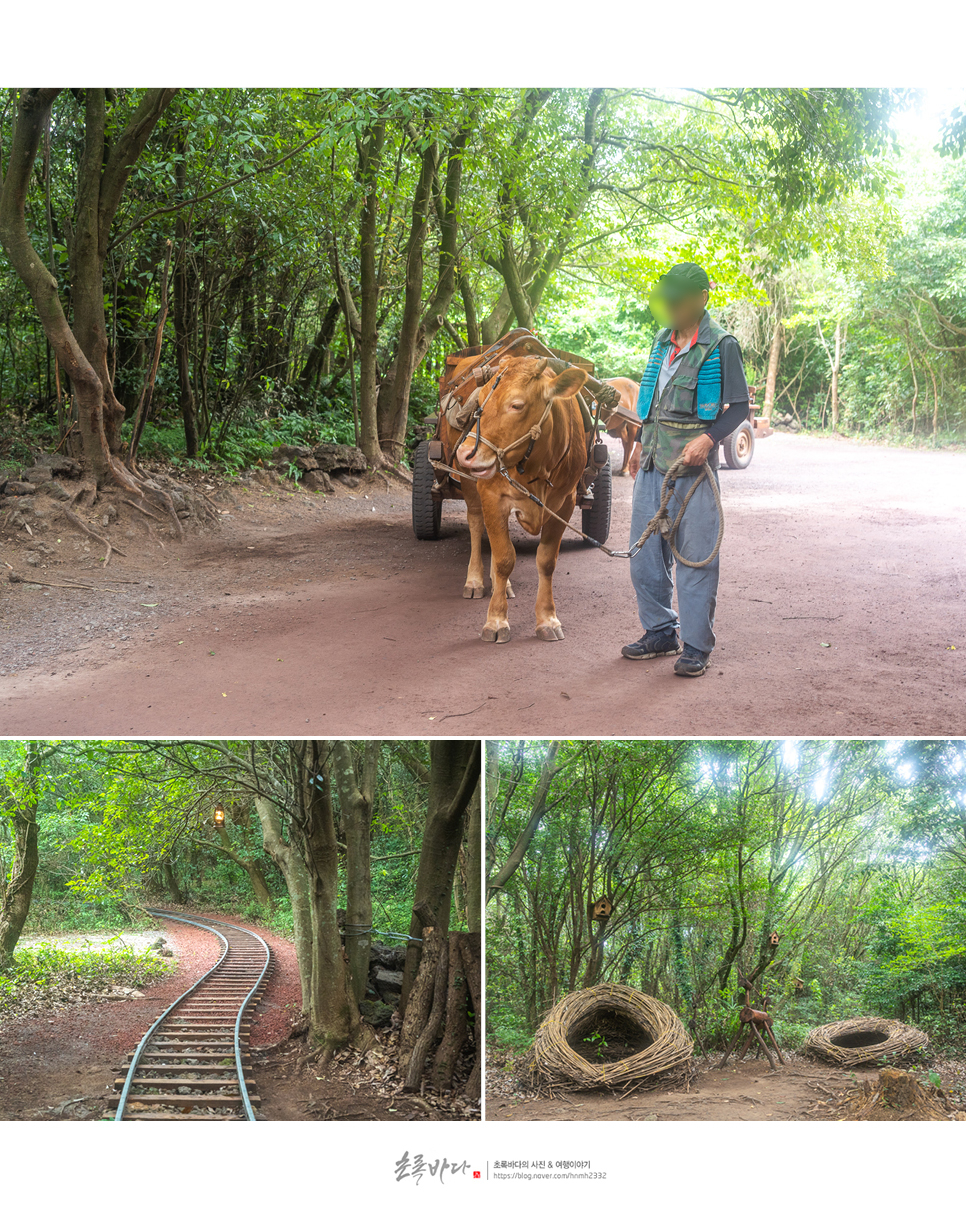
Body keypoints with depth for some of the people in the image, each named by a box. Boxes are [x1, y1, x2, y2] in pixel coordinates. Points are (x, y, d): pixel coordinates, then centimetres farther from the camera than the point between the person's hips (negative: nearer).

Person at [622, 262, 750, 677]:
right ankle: (661, 632, 23)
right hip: (652, 461, 7)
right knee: (644, 553, 9)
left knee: (695, 554, -4)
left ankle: (696, 646, 4)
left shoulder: (720, 345, -5)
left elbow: (739, 406, -6)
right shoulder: (663, 340, 15)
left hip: (692, 462, -7)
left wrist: (708, 437, -20)